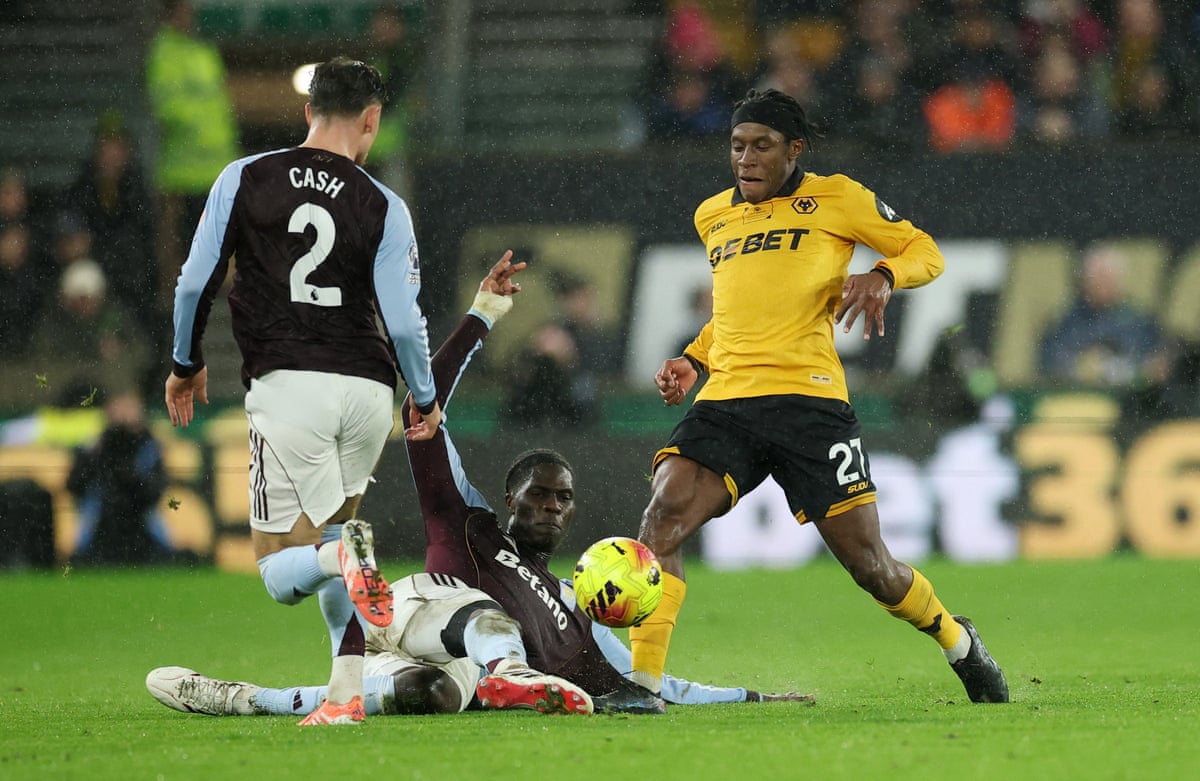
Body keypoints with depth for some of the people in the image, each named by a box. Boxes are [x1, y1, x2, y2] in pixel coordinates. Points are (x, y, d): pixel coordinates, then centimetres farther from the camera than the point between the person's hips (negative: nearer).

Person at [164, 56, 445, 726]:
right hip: (367, 391, 2)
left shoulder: (244, 180, 2)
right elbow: (404, 322, -2)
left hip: (287, 387, -2)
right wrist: (426, 399, 16)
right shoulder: (383, 207, 2)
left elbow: (195, 283, 1)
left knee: (282, 574, 1)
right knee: (332, 535, 23)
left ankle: (344, 555, -34)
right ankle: (347, 693, 10)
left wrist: (187, 364, 19)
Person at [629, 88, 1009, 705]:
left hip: (809, 399, -4)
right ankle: (641, 683, -23)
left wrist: (882, 276, -11)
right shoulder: (712, 217, 20)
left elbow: (925, 251, 10)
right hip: (725, 400, 4)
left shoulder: (835, 199, 5)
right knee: (661, 518, -22)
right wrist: (693, 359, 21)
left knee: (868, 564, -2)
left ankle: (957, 642, 28)